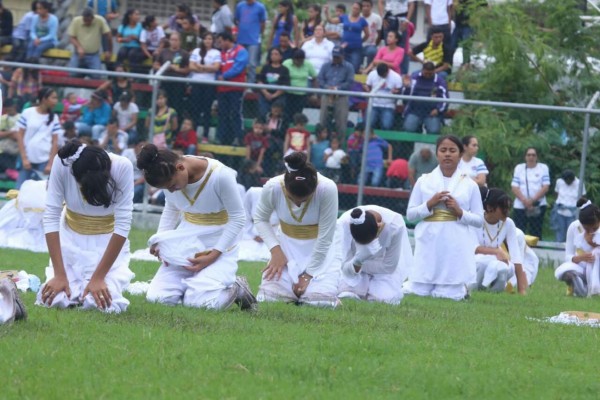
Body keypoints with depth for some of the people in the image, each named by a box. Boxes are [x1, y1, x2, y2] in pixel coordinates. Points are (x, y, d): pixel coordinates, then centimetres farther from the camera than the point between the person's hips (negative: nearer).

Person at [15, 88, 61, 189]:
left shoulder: (54, 118, 3)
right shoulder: (27, 113, -1)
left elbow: (55, 142, 2)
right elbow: (20, 136, 1)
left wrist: (50, 164, -6)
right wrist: (24, 158, -5)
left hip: (45, 160, 0)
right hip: (28, 159, 0)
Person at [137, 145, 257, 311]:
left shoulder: (221, 175, -25)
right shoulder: (170, 176, -10)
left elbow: (238, 218, -15)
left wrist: (213, 255, -18)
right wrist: (159, 241, -8)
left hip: (219, 243, -5)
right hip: (185, 241, 5)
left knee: (200, 302, -22)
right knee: (157, 297, -9)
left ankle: (236, 289, 9)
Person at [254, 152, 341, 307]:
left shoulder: (327, 189, -30)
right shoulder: (272, 188, -24)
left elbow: (325, 238, -20)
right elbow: (260, 219, -3)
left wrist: (308, 275, -13)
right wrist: (275, 249, -16)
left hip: (319, 250, -2)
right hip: (286, 245, 2)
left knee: (321, 301, -20)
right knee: (269, 298, -14)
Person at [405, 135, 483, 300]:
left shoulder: (469, 185, 3)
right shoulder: (424, 181, 5)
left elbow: (479, 221, 4)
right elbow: (410, 215, 4)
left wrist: (460, 212, -11)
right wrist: (430, 205, -11)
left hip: (456, 248, -1)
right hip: (429, 245, 1)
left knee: (450, 296, -2)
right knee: (419, 293, 2)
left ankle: (462, 288, 33)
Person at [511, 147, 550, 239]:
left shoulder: (543, 168, 4)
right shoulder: (519, 168, 8)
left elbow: (545, 187, -3)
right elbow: (515, 187, 1)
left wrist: (533, 200, -15)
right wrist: (524, 201, -15)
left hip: (538, 206, -1)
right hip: (520, 206, 1)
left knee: (536, 234, 2)